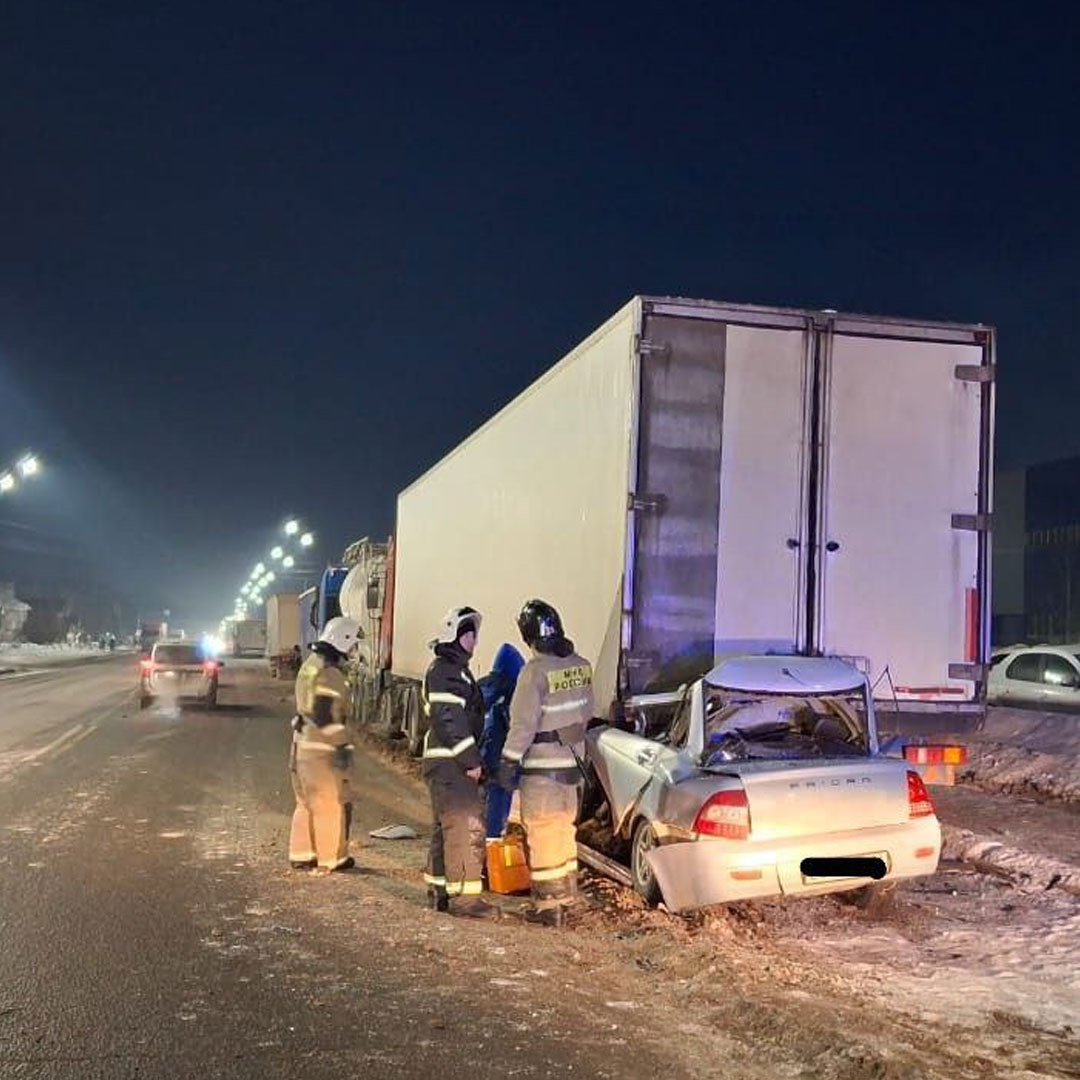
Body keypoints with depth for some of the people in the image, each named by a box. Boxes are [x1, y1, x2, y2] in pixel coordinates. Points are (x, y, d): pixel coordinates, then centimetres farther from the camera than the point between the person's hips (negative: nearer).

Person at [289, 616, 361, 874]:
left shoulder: (309, 665, 12)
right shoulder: (328, 674, -19)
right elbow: (325, 715, -23)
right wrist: (343, 745, -19)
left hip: (303, 744, 10)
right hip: (322, 749, -10)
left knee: (307, 803, 17)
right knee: (332, 804, 2)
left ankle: (300, 855, 24)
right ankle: (332, 859, 9)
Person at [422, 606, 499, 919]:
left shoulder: (455, 669, 20)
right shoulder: (445, 671, -14)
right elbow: (448, 720, -22)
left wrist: (471, 757, 21)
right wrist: (471, 760, -21)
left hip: (450, 763, 11)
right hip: (450, 764, -11)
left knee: (446, 828, 16)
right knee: (466, 826, -10)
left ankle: (439, 891, 24)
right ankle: (463, 896, -7)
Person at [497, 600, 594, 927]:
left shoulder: (536, 671, -19)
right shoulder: (581, 666, 2)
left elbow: (523, 723, -19)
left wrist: (509, 761, -12)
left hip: (542, 767, -7)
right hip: (573, 761, 7)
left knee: (542, 834, 1)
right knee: (565, 829, 18)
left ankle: (549, 905, 6)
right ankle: (567, 895, 28)